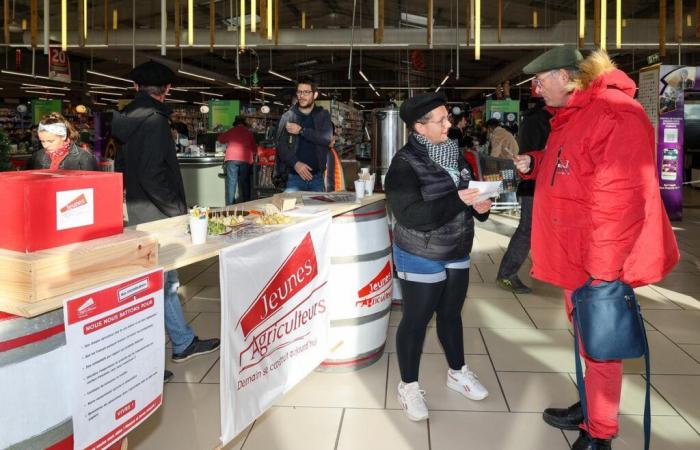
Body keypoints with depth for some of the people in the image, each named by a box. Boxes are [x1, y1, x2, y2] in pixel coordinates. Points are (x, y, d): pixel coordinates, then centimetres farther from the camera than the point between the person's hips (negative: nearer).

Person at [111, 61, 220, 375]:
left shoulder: (129, 119, 11)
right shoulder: (154, 120, -16)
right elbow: (151, 175, -24)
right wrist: (178, 210, -14)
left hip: (138, 212, 10)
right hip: (156, 218, -10)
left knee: (166, 281, 17)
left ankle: (184, 344, 30)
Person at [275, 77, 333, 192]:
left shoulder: (323, 115, 6)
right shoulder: (287, 117, 2)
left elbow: (327, 138, -11)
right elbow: (281, 145, -5)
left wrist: (301, 130, -16)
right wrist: (295, 163, -20)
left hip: (317, 177, 1)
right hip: (294, 177, -1)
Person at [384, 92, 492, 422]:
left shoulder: (453, 154, 2)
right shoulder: (404, 164, -18)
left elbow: (465, 194, 13)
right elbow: (411, 215, -27)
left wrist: (479, 207, -11)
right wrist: (457, 201, -32)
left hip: (457, 253, 7)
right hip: (421, 257, -6)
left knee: (451, 313, 20)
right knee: (416, 320, 6)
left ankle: (457, 372, 39)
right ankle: (408, 385, 24)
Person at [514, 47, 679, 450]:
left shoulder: (615, 116, -23)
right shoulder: (575, 114, 12)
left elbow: (620, 200, -27)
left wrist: (601, 271, -25)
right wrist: (533, 164, 6)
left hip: (598, 263, -10)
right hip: (576, 255, 10)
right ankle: (592, 409, 40)